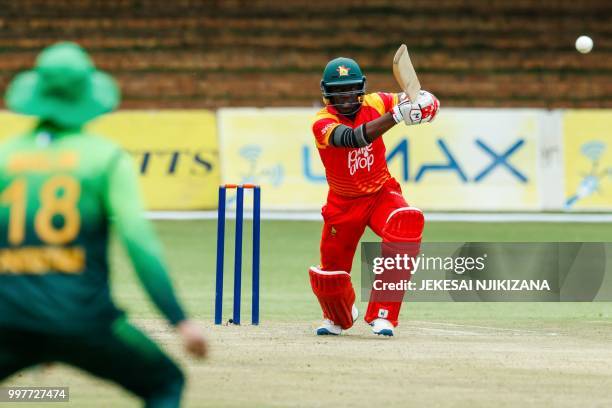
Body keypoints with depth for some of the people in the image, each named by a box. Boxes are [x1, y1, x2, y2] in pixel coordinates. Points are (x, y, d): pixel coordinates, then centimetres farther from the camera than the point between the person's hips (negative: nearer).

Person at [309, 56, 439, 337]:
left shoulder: (375, 103, -12)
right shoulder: (322, 123, -22)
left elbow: (426, 103, -10)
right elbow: (353, 138, -42)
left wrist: (422, 102, -36)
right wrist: (396, 116, -53)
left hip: (381, 194, 0)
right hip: (344, 203, 0)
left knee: (407, 222, -32)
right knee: (331, 272, 7)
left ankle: (382, 313, -25)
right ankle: (338, 318, 48)